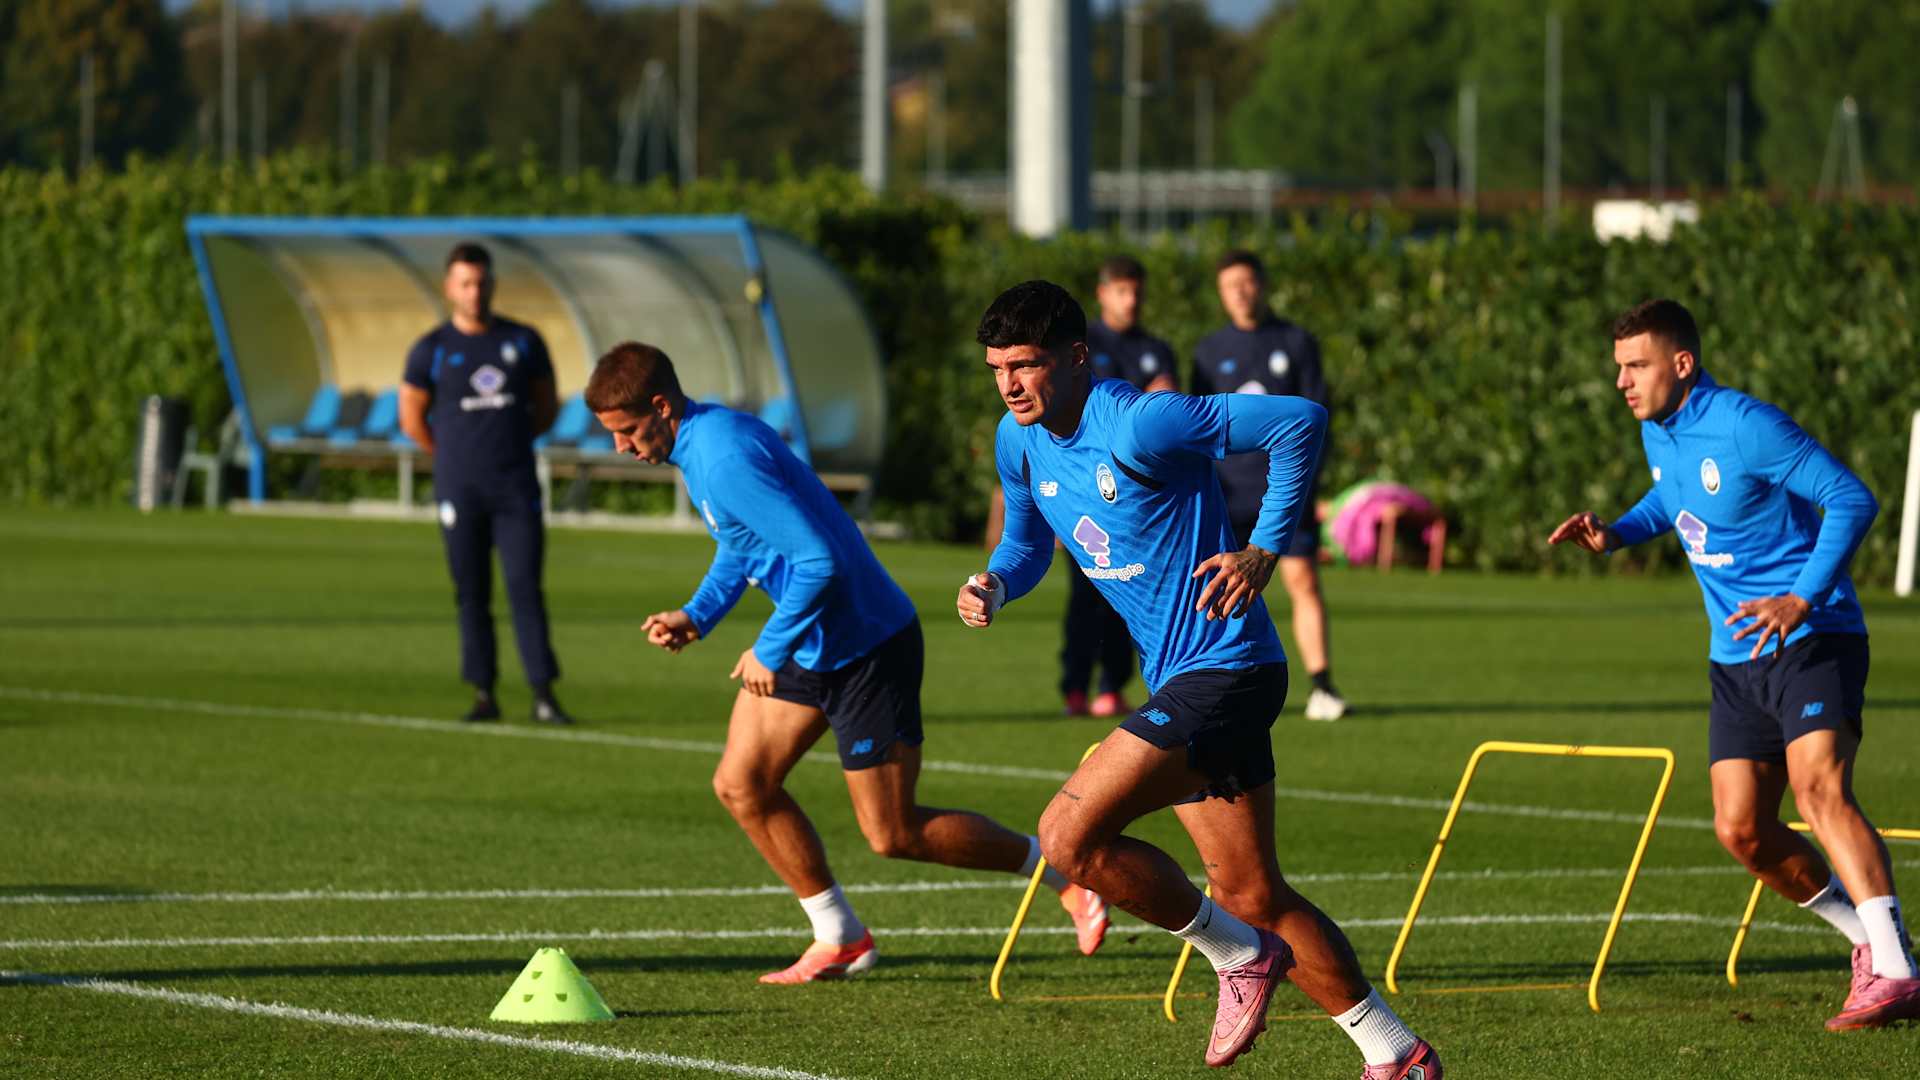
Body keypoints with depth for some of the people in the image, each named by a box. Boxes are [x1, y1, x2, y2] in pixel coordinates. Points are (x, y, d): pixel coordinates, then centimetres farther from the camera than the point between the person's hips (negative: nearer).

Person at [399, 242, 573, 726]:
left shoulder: (522, 341, 6)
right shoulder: (431, 351, 1)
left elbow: (546, 407, 16)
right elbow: (412, 418, 10)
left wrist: (510, 444, 10)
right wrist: (456, 456, 11)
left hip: (516, 489, 0)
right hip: (459, 490, 0)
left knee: (526, 588, -7)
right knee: (472, 594, 2)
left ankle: (543, 695, -7)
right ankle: (484, 694, 8)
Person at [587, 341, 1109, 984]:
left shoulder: (725, 461, -26)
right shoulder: (702, 439, 6)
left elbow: (820, 562, -31)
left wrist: (770, 651, -21)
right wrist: (696, 617, 6)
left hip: (865, 646, -10)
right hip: (809, 646, 10)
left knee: (892, 834, -3)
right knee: (740, 785, 7)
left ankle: (1060, 869, 12)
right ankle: (840, 939, 18)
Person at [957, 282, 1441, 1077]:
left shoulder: (1136, 424, -20)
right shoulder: (1020, 441, 5)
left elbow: (1300, 421, -22)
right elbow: (1028, 542, 22)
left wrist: (1266, 551, -21)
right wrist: (994, 586, 0)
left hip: (1224, 673, -9)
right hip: (1180, 680, 9)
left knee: (1069, 836, -17)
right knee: (1251, 895, 11)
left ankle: (1239, 955, 0)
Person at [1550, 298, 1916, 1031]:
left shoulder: (1746, 426, -18)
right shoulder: (1658, 432, 8)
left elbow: (1852, 499, -18)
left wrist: (1803, 599, -26)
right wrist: (1613, 534, 11)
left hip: (1811, 640, -9)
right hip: (1737, 660, 9)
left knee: (1818, 786, -28)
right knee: (1741, 830, 1)